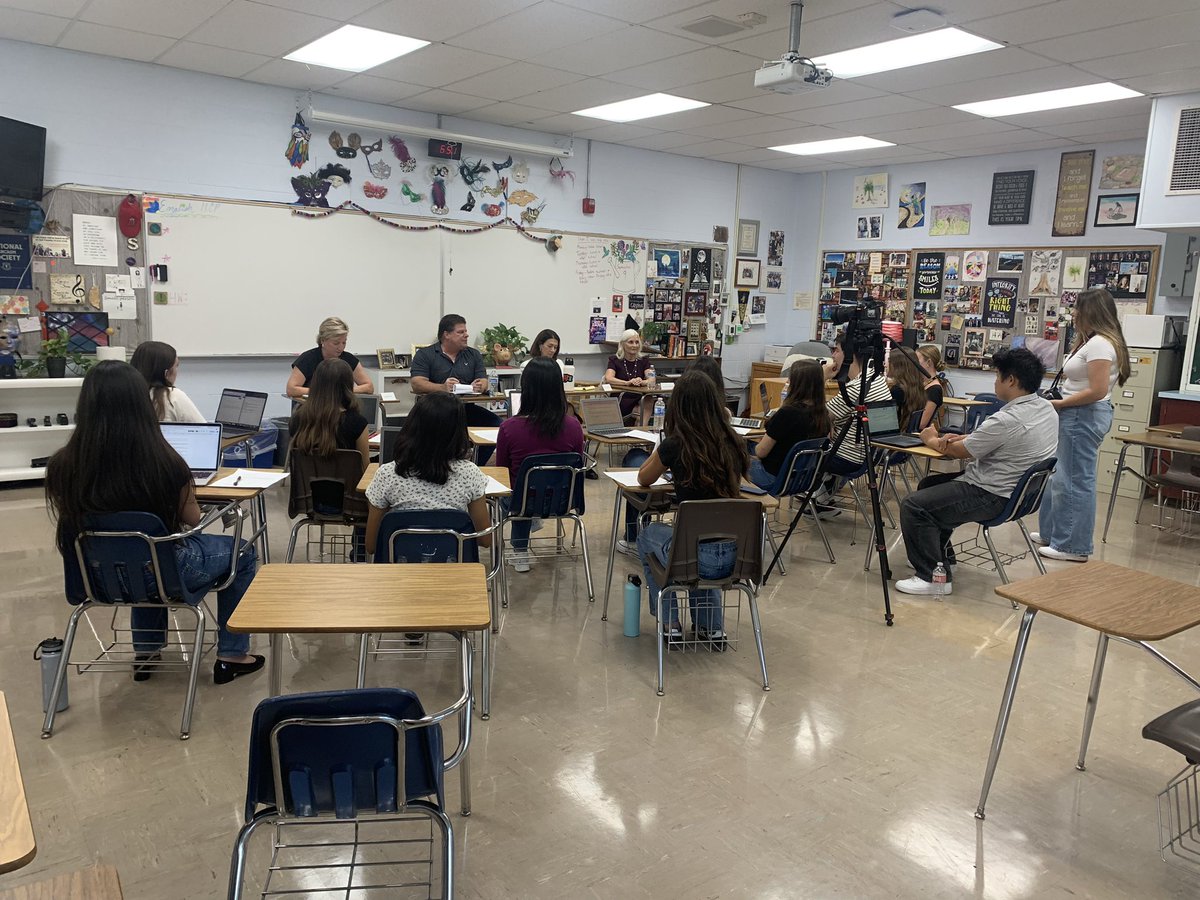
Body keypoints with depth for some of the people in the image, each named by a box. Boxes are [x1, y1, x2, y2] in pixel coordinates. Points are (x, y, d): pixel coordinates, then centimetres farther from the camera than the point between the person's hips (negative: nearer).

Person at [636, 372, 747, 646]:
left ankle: (670, 623, 31)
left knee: (648, 535, 30)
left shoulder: (674, 446, -11)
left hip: (697, 558, -4)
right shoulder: (732, 443, 1)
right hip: (735, 556, 4)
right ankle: (712, 626, 33)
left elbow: (643, 479, 10)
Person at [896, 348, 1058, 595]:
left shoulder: (1008, 420, -27)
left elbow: (961, 452, -12)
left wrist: (932, 440, 7)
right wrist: (965, 438, 4)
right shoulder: (1046, 408, 3)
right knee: (929, 485, 23)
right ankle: (942, 560, 28)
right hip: (1014, 488, 11)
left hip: (992, 496, -11)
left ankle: (934, 577, -6)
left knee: (913, 506, -13)